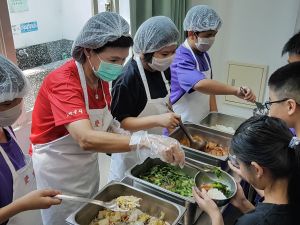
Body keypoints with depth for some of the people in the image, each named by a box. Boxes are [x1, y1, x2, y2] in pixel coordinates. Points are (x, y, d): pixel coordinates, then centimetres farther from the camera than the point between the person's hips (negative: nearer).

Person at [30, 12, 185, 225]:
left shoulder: (101, 77, -5)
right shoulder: (63, 82, -30)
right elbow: (86, 139, -43)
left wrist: (122, 134, -17)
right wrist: (147, 141, -49)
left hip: (88, 162, 7)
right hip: (57, 167, -7)